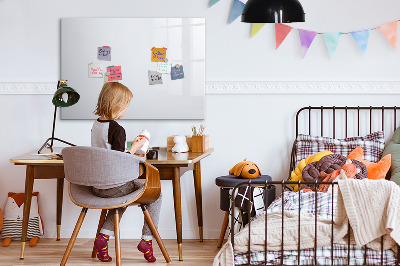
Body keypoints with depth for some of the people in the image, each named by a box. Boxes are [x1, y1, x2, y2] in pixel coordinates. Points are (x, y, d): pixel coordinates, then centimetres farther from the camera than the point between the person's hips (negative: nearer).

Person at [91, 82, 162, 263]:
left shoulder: (95, 125, 6)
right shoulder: (117, 129, -19)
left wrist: (130, 154, 18)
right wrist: (134, 149, -8)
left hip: (97, 186, 8)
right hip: (114, 186, -8)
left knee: (123, 195, 35)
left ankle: (104, 236, 18)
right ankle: (147, 239, 9)